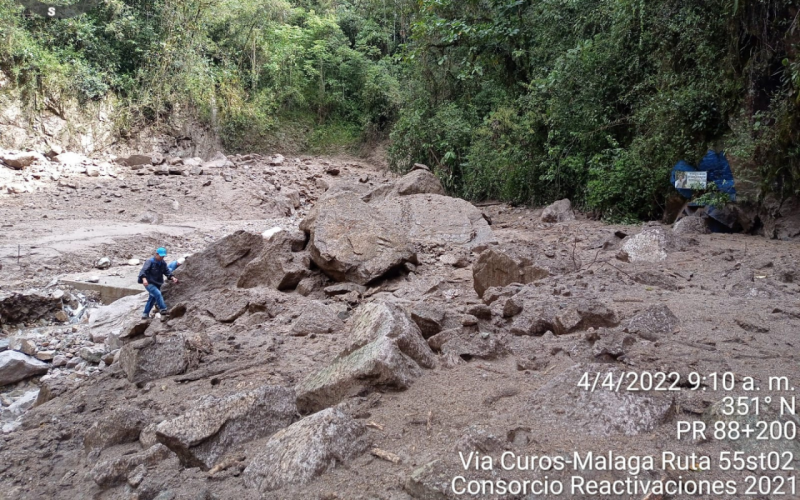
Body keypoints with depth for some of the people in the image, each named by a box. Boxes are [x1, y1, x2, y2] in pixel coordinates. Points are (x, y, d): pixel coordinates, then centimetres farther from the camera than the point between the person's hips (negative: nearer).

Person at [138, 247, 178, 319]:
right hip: (149, 283, -8)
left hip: (157, 284, 8)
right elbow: (143, 271, -24)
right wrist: (144, 279, -42)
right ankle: (163, 309, -29)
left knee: (152, 298, 13)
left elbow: (167, 271, 4)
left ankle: (145, 314, 25)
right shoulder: (150, 261, -15)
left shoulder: (163, 263, 6)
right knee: (158, 294, -27)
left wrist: (172, 277, -15)